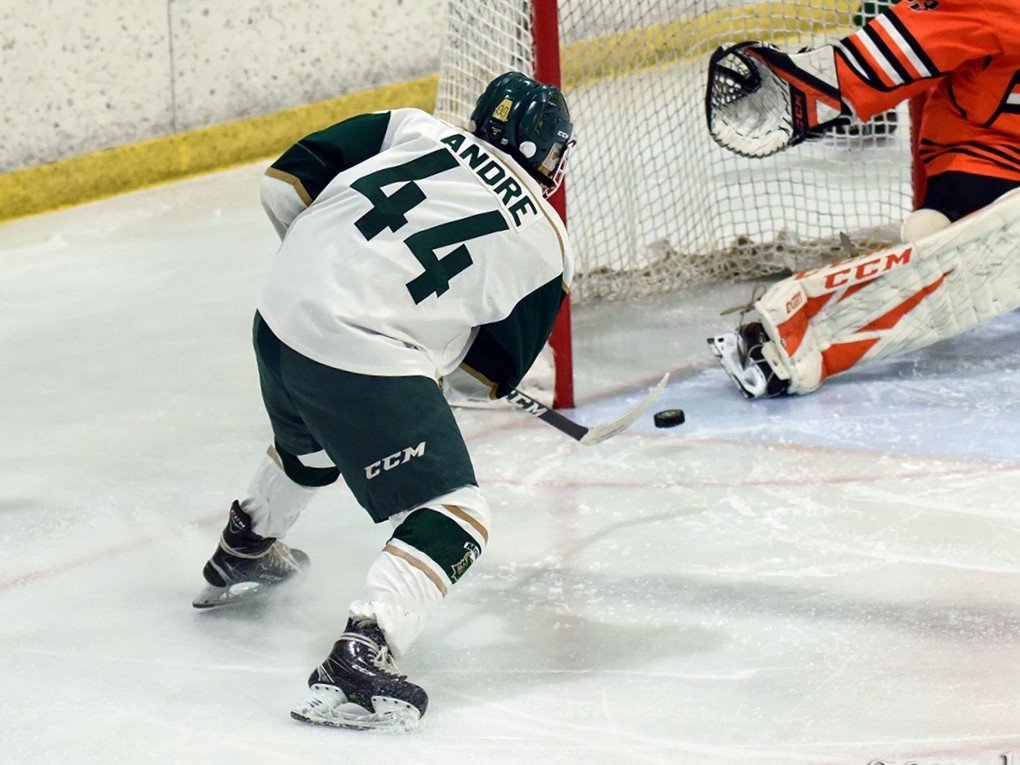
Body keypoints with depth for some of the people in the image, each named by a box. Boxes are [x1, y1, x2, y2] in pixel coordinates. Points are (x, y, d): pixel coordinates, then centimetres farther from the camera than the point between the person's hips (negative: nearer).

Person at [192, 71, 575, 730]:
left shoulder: (415, 130, 11)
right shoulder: (547, 249, 4)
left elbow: (286, 184, 9)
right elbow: (488, 376, 11)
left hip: (282, 311, 7)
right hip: (366, 363, -7)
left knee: (311, 444, 37)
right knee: (454, 520, -2)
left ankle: (244, 552, 62)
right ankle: (359, 660, -20)